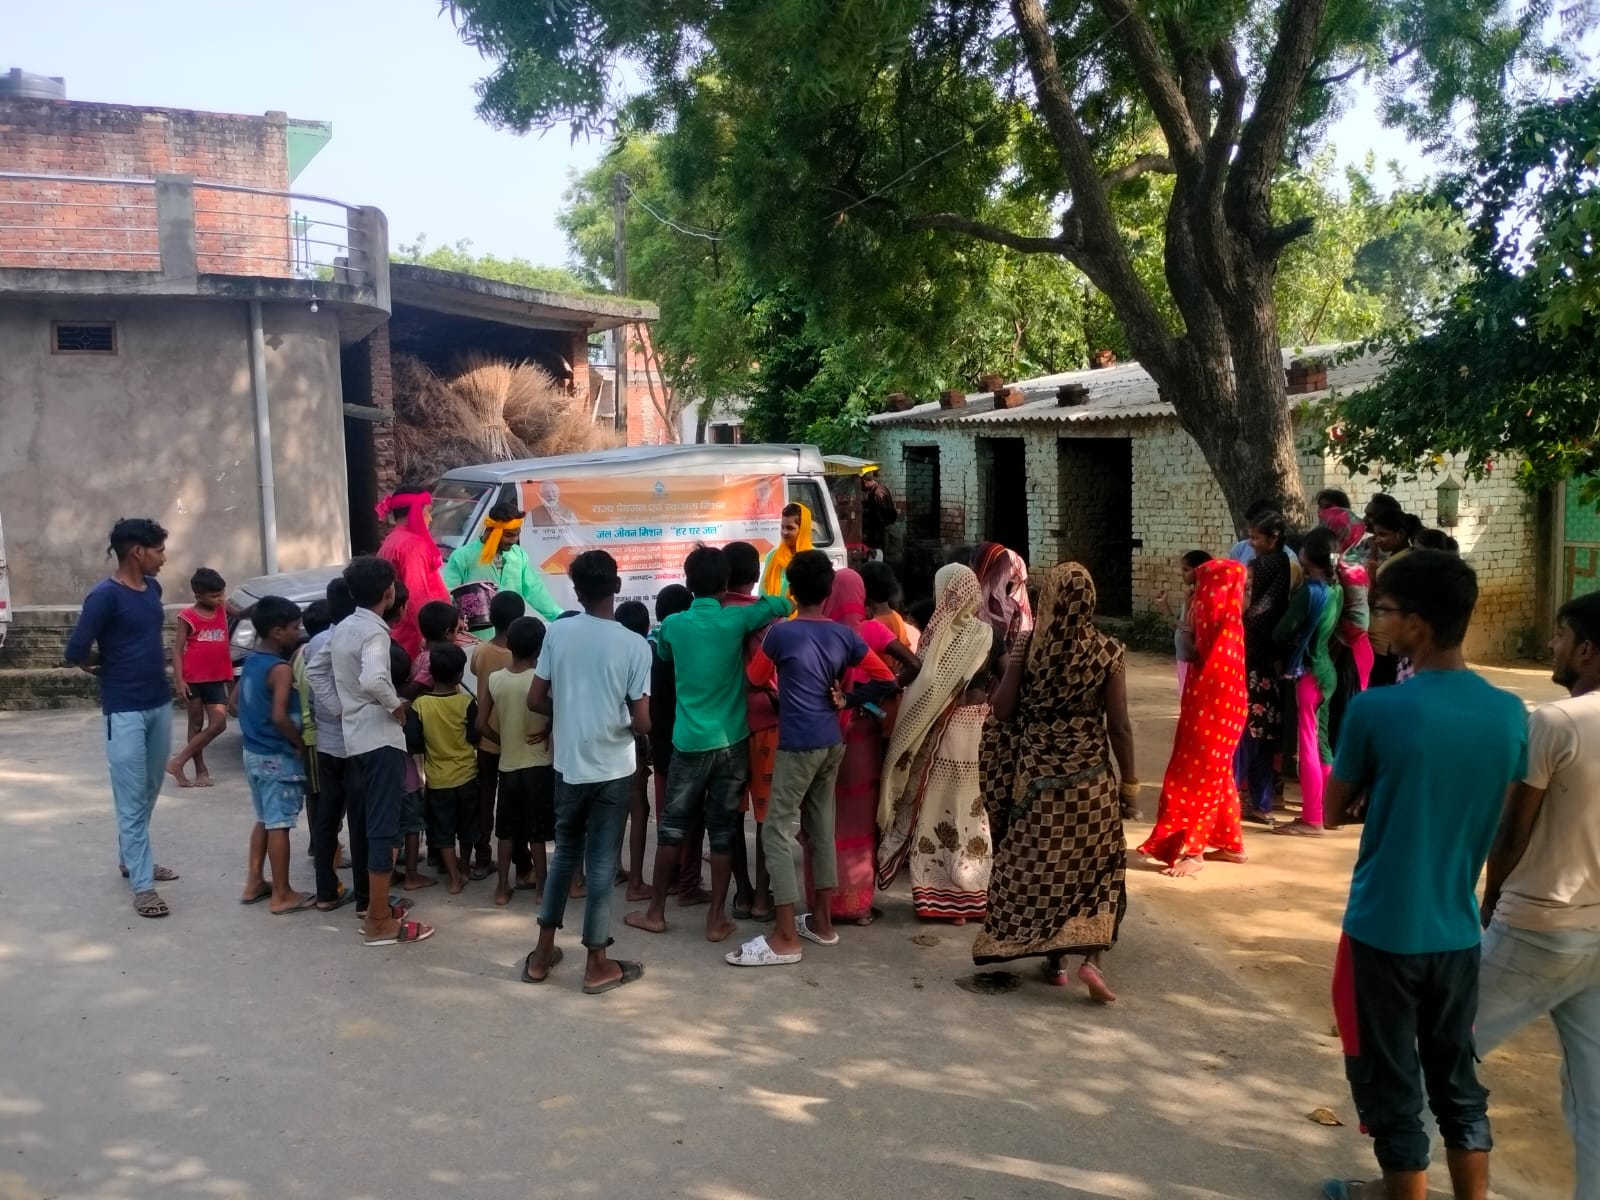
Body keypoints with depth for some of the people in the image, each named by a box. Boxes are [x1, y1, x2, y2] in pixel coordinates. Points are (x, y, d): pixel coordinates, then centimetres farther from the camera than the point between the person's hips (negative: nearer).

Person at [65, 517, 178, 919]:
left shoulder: (153, 588, 7)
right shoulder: (105, 595, -16)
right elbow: (76, 651, -17)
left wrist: (154, 664, 10)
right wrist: (110, 670, 0)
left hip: (160, 704, 7)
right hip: (125, 710, -7)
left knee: (149, 792, 17)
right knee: (131, 800, -2)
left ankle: (131, 859, 34)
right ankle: (142, 885, 2)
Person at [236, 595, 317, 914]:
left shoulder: (250, 662, 7)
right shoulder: (281, 669, -20)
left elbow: (236, 704, 16)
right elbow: (279, 716, -28)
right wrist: (300, 743, -16)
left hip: (254, 752, 9)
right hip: (278, 757, -9)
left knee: (264, 819, 20)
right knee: (279, 824, -1)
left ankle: (255, 883, 27)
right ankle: (282, 895, 6)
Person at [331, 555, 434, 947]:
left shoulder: (341, 629, 10)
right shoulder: (374, 631, -17)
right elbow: (373, 680, -35)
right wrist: (395, 705, -19)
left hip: (352, 737, 9)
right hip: (380, 739, -9)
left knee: (361, 822, 17)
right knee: (382, 827, -6)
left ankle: (367, 900, 30)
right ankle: (379, 922, -4)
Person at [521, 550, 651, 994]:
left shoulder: (557, 633, -5)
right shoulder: (634, 645, -13)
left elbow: (535, 700, -2)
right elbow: (642, 722, -14)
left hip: (568, 765, 3)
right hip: (613, 769, -3)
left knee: (564, 853, 19)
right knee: (602, 863, 6)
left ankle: (542, 953, 24)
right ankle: (598, 965, 14)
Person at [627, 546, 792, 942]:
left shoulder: (673, 624, -1)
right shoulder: (736, 619, -6)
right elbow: (785, 605, 5)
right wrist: (739, 602, 17)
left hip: (689, 742, 1)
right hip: (732, 741, 0)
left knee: (672, 825, 11)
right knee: (722, 830, 5)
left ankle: (655, 912, 19)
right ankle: (717, 919, 11)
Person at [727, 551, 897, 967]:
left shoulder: (780, 633, -11)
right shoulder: (844, 635, 4)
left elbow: (756, 679, 6)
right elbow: (887, 680, 7)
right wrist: (848, 700, 10)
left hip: (798, 745, -6)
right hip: (832, 743, 7)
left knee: (777, 832, -2)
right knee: (821, 828, 15)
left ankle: (784, 938, -4)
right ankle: (822, 921, 24)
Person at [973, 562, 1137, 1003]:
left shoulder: (1027, 647, -8)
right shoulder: (1107, 651, -9)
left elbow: (1001, 710, -6)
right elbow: (1119, 725, -8)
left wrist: (1008, 666, 11)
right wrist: (1130, 779, 3)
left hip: (1036, 777, 1)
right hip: (1090, 780, 0)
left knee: (1041, 866, 13)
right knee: (1097, 868, 11)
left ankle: (1053, 958, 20)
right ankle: (1094, 958, -3)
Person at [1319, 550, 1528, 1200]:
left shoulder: (1376, 709, -19)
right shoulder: (1510, 713, -4)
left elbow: (1334, 811, -5)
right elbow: (1503, 827, 7)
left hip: (1384, 928, -5)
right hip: (1458, 928, 5)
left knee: (1391, 1083, 10)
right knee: (1457, 1078, 20)